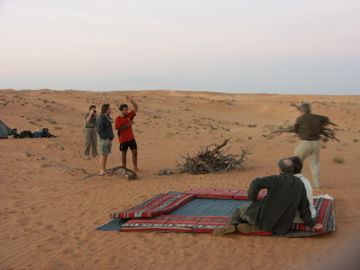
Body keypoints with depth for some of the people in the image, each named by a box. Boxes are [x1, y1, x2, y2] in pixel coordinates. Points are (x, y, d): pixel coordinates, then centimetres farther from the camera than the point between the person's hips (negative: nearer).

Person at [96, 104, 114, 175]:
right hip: (104, 139, -9)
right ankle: (102, 171, -2)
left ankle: (104, 169, 20)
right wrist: (104, 138, -18)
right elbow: (99, 130, -19)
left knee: (106, 155, 12)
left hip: (108, 139, 9)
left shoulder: (107, 117, 13)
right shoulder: (101, 118, -16)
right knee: (103, 155, -6)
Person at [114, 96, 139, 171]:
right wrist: (129, 125, -23)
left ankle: (135, 168, 8)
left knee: (135, 152, 0)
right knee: (124, 153, 6)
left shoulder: (129, 115, 3)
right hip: (123, 139, -4)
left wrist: (131, 101, -15)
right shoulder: (118, 119, -11)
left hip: (131, 138, 4)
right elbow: (118, 128, -22)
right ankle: (124, 168, 15)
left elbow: (136, 108, -2)